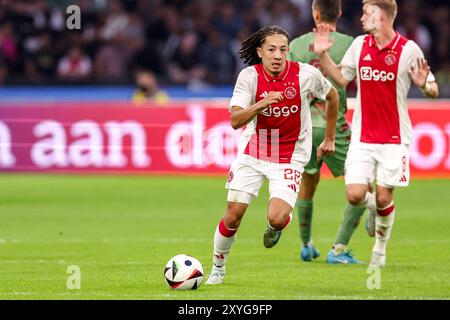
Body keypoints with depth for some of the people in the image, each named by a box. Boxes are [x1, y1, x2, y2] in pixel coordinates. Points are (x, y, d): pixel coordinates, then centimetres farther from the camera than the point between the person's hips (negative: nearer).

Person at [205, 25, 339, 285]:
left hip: (290, 158, -1)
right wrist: (261, 104, -37)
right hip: (252, 153, 1)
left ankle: (275, 228, 20)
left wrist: (329, 139, 14)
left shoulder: (306, 75, -14)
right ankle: (218, 268, 21)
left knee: (277, 219, -19)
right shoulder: (250, 76, -13)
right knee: (233, 215, -3)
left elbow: (332, 96, 7)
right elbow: (235, 120, -20)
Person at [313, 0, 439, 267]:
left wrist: (424, 84, -28)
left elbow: (434, 91, -5)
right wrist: (323, 55, 2)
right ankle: (371, 204, 28)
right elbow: (340, 78, 15)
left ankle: (381, 248, 20)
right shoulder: (359, 45, 4)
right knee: (354, 195, -7)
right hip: (362, 136, 3)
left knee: (384, 198, -3)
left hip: (394, 137, -3)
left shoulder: (408, 49, -8)